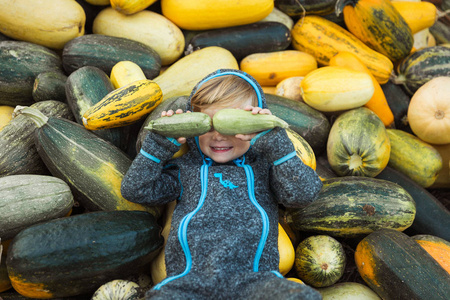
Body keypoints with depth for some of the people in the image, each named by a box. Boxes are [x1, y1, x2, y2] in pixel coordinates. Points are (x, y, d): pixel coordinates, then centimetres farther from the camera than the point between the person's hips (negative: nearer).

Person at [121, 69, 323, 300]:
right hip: (187, 279, 1)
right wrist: (159, 145, 7)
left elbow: (303, 194, 5)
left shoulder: (263, 166, 19)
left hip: (252, 278, 0)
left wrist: (276, 143, 0)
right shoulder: (184, 168, 22)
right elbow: (135, 191, 15)